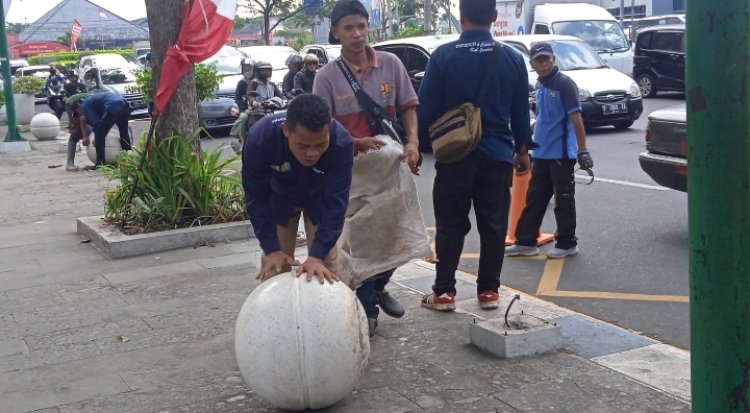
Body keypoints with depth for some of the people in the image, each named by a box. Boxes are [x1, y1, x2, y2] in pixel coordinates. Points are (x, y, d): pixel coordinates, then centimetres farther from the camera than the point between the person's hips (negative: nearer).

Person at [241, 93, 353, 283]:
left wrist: (317, 255, -38)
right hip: (278, 198, 0)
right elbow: (256, 199, -25)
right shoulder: (259, 138, -38)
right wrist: (272, 249, -28)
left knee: (326, 264, -4)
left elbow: (335, 202, -31)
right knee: (274, 268, -2)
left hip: (320, 198, 0)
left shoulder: (341, 142, -38)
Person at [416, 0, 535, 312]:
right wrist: (522, 149, 18)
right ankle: (489, 291, 14)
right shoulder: (512, 58, 1)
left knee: (451, 226, 7)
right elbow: (520, 111, 8)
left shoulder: (443, 56, -8)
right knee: (493, 225, 9)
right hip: (497, 155, 2)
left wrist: (422, 146, 5)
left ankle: (444, 292, 9)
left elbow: (426, 108, -6)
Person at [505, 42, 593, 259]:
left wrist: (583, 151, -18)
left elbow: (576, 118, -16)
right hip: (541, 152, 8)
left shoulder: (564, 84, -13)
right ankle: (526, 241, 20)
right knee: (534, 198, 12)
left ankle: (567, 244, 12)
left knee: (563, 200, 2)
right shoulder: (540, 85, 11)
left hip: (561, 153, -8)